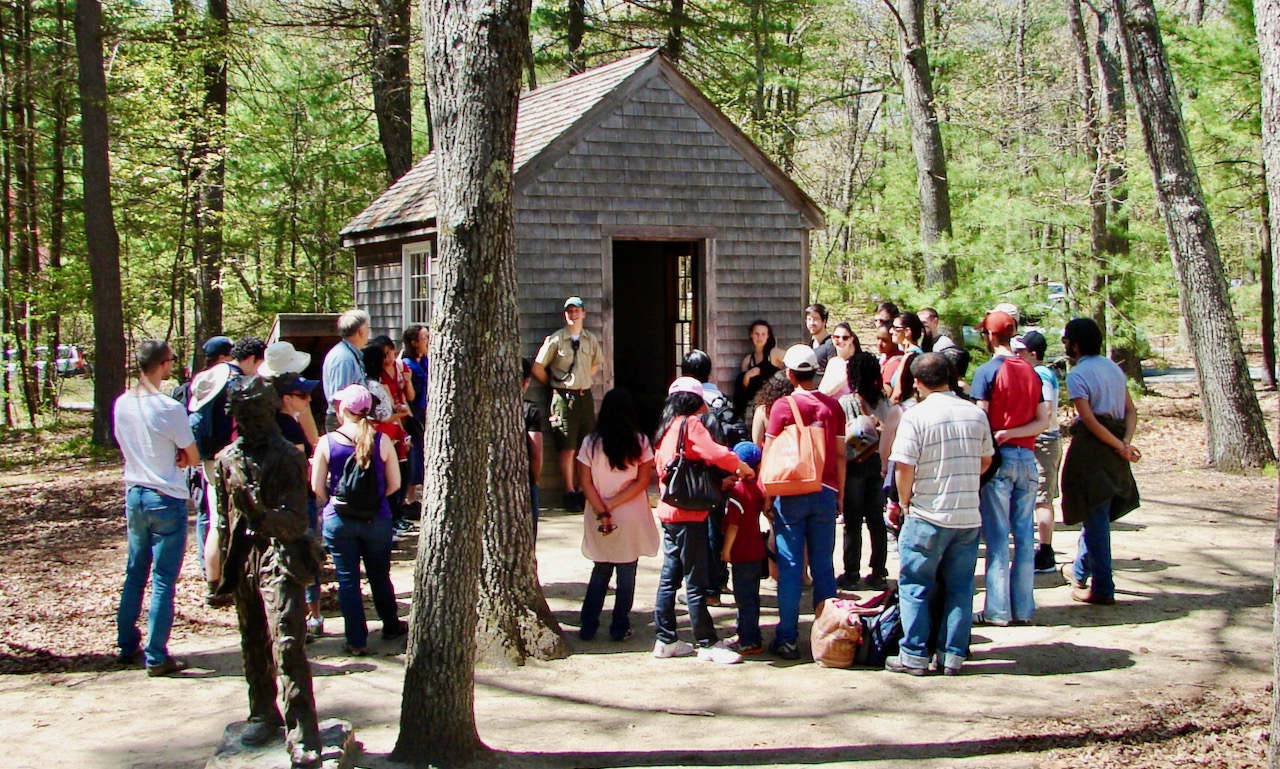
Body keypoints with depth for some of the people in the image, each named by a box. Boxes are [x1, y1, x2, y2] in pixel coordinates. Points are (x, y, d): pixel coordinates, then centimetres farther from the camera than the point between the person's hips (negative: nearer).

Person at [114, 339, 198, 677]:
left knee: (135, 574, 18)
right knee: (163, 580, -1)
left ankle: (127, 645, 27)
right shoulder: (170, 408, -18)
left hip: (134, 496, 6)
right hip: (167, 500, -6)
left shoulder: (121, 404, 1)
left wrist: (170, 455, 0)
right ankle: (156, 657, 1)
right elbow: (193, 458, -10)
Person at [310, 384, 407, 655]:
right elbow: (394, 484, -2)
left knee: (347, 580, 8)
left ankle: (357, 641, 11)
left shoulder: (327, 442, -10)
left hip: (339, 521, -1)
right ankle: (391, 626, 35)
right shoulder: (381, 441, -9)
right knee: (380, 576, 19)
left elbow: (317, 488, -5)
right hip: (377, 519, 1)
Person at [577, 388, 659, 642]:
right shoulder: (639, 441, -7)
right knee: (626, 574, 9)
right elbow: (643, 480, -10)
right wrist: (614, 504, -11)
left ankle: (588, 627, 15)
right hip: (631, 519, -2)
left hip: (599, 519, 2)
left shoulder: (591, 443, -4)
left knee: (600, 572, 15)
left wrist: (601, 511, -10)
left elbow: (586, 483, -7)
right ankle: (620, 628, 11)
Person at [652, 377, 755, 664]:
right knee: (696, 582, -4)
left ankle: (666, 640, 16)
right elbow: (716, 453, -24)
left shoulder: (666, 429, 15)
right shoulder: (691, 424, -10)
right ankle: (707, 643, 0)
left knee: (669, 578, 12)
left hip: (668, 512, 9)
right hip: (689, 514, -9)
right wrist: (742, 468, -6)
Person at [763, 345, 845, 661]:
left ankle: (787, 638, 2)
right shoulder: (833, 406, 3)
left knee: (790, 567, 1)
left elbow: (769, 455, -6)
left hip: (791, 494, -3)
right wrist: (839, 493, 16)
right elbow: (840, 455, 7)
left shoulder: (783, 407, -6)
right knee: (823, 567, 8)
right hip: (825, 493, 3)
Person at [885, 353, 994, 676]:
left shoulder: (916, 416, -12)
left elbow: (903, 468, -15)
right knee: (960, 589, 11)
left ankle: (914, 655, 8)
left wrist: (905, 502, 1)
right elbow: (985, 461, 12)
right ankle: (953, 655, 14)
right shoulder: (976, 414, 2)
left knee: (914, 588, 7)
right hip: (968, 516, 4)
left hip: (927, 517, -4)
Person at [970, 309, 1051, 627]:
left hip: (999, 458, -5)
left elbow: (980, 419, -12)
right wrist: (1009, 433, -4)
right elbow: (1042, 421, 5)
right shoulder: (1032, 373, 10)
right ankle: (1023, 607, 10)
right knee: (1025, 535, 8)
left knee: (997, 537, -2)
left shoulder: (987, 371, -7)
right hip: (1027, 457, 5)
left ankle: (997, 610, -1)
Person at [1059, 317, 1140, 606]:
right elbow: (1131, 411, 7)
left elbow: (1089, 420, -18)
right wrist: (1125, 442, -5)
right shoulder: (1114, 368, 13)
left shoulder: (1077, 375, -11)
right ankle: (1080, 571, 37)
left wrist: (1121, 447, -12)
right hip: (1112, 451, 8)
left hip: (1092, 448, -8)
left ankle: (1102, 588, -3)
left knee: (1095, 517, -4)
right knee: (1095, 514, 21)